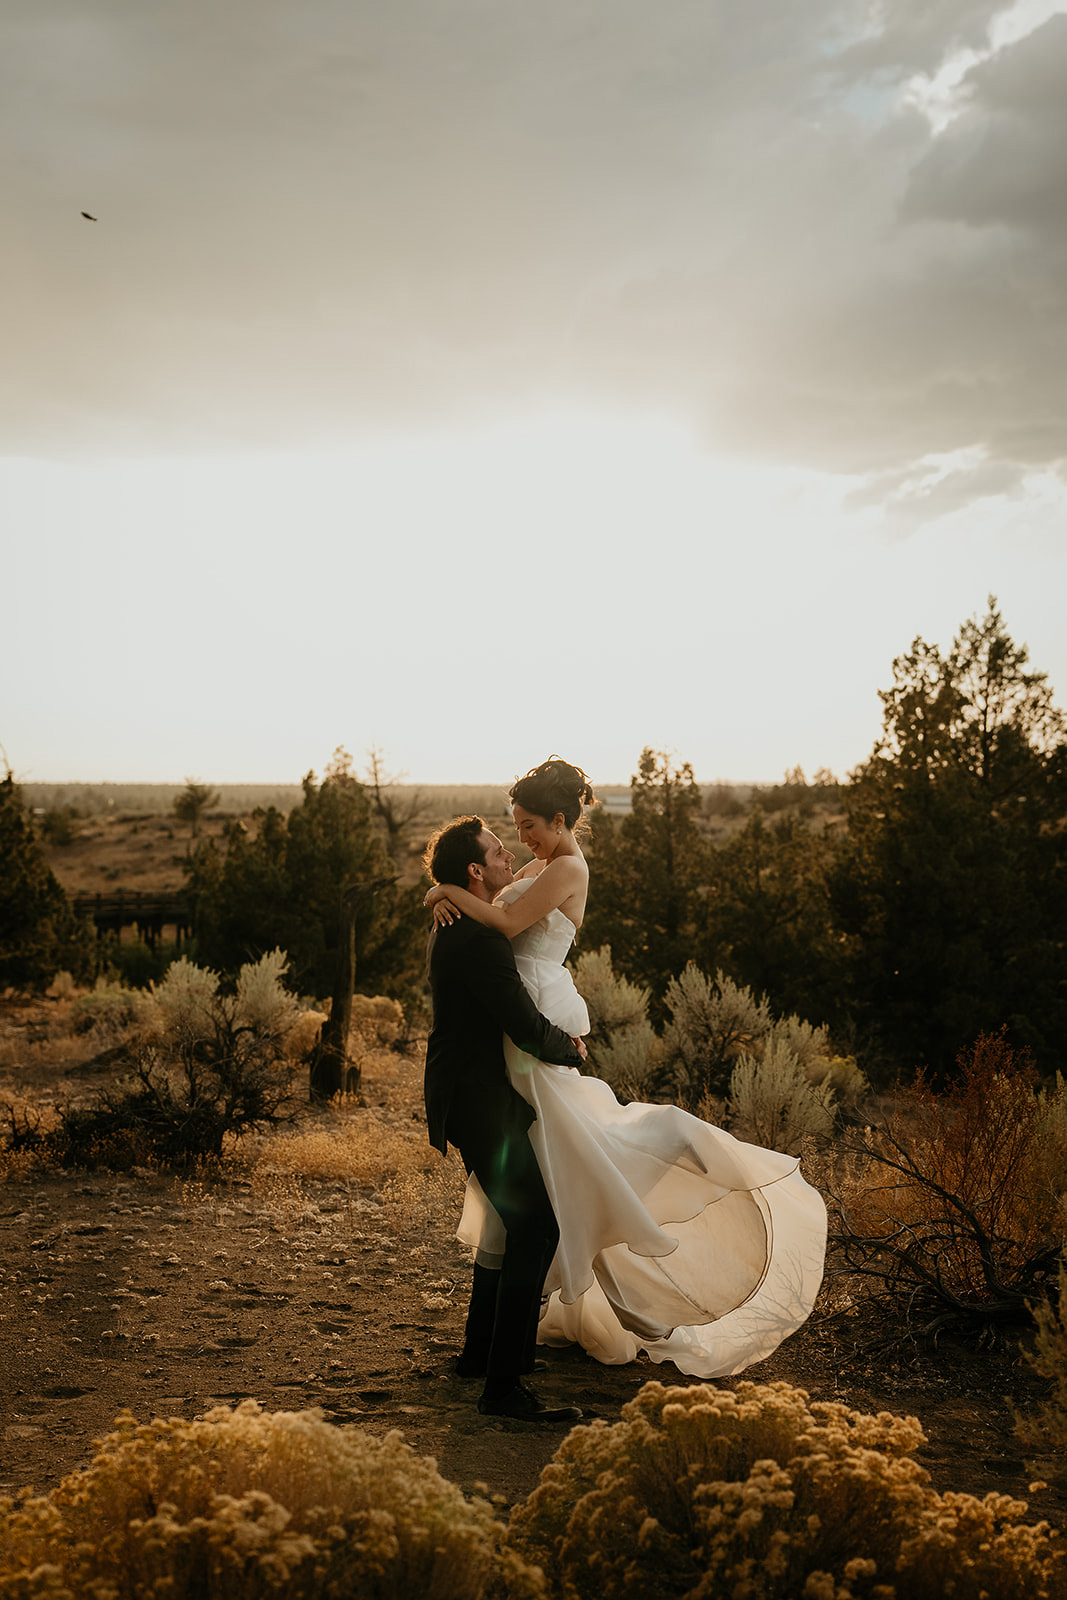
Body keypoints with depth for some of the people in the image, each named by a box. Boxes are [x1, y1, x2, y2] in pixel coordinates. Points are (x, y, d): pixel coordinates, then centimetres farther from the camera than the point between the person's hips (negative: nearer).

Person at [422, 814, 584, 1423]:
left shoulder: (452, 928, 11)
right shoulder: (480, 940, -23)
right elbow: (529, 1029, -23)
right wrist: (573, 1048, -3)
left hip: (471, 1095, 11)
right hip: (483, 1103, -11)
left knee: (512, 1222, 21)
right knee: (535, 1226, -10)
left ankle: (482, 1350, 33)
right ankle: (504, 1385, -7)